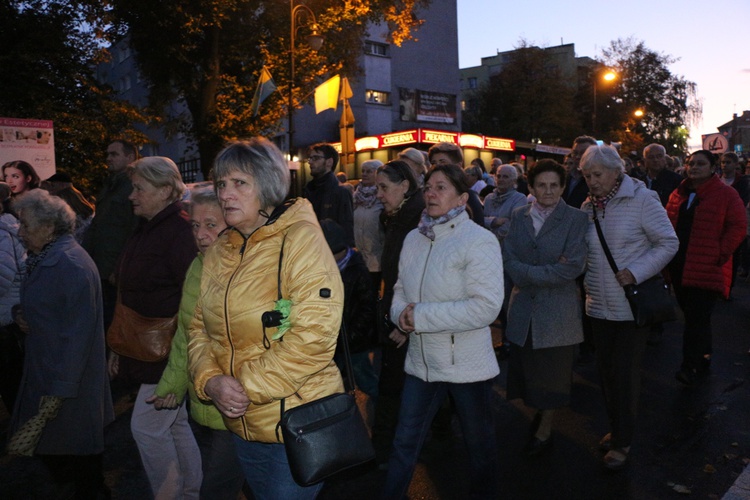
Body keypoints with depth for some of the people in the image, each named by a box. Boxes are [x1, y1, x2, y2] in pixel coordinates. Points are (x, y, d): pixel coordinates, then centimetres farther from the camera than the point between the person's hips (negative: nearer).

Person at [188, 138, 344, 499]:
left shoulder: (301, 239, -16)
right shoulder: (219, 251, 6)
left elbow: (314, 335, -24)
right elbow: (200, 328, 9)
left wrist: (248, 386, -19)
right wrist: (210, 380, -9)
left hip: (296, 425, -7)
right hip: (241, 425, 7)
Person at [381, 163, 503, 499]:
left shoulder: (479, 241, -14)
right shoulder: (413, 238, 5)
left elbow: (486, 307, -22)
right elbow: (401, 288, 13)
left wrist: (421, 316, -22)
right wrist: (401, 315, -11)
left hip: (467, 365, -5)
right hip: (421, 360, 5)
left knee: (479, 444, 17)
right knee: (404, 443, 15)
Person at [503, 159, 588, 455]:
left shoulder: (575, 219, -6)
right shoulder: (519, 216, 5)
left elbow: (574, 266, -16)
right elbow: (508, 259, -4)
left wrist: (528, 275, -14)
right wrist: (546, 272, -17)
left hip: (558, 309, -3)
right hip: (523, 308, 3)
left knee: (552, 373, 11)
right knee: (527, 369, 11)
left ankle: (544, 430, 32)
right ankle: (541, 411, 40)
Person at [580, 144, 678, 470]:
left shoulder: (642, 199, -9)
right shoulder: (588, 207, 6)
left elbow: (668, 243, -8)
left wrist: (635, 272, -17)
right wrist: (580, 279, -2)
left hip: (633, 305, -5)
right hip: (599, 305, 5)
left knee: (625, 373, 3)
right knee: (606, 370, 13)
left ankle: (622, 441, 19)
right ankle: (616, 428, 32)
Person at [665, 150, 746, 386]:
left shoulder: (726, 194, -3)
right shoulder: (678, 195, 12)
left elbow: (737, 226, -7)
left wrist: (721, 254, -14)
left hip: (706, 269, -6)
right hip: (680, 268, 6)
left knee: (697, 319, -8)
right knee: (692, 315, 14)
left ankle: (691, 367, -2)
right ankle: (703, 359, 30)